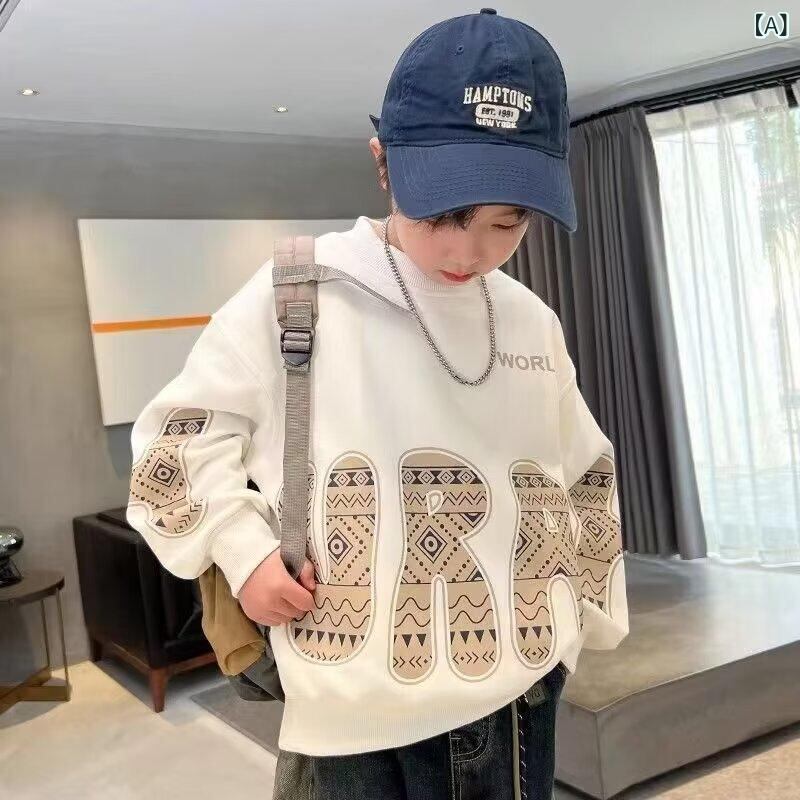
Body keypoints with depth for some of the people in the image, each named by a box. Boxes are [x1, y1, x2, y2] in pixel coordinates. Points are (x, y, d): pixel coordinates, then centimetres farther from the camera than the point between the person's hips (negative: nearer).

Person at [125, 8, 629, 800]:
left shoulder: (533, 323, 4)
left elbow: (584, 480, 16)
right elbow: (179, 432, -1)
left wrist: (582, 612, 15)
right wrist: (243, 550, -10)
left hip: (521, 683, 4)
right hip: (361, 702, -3)